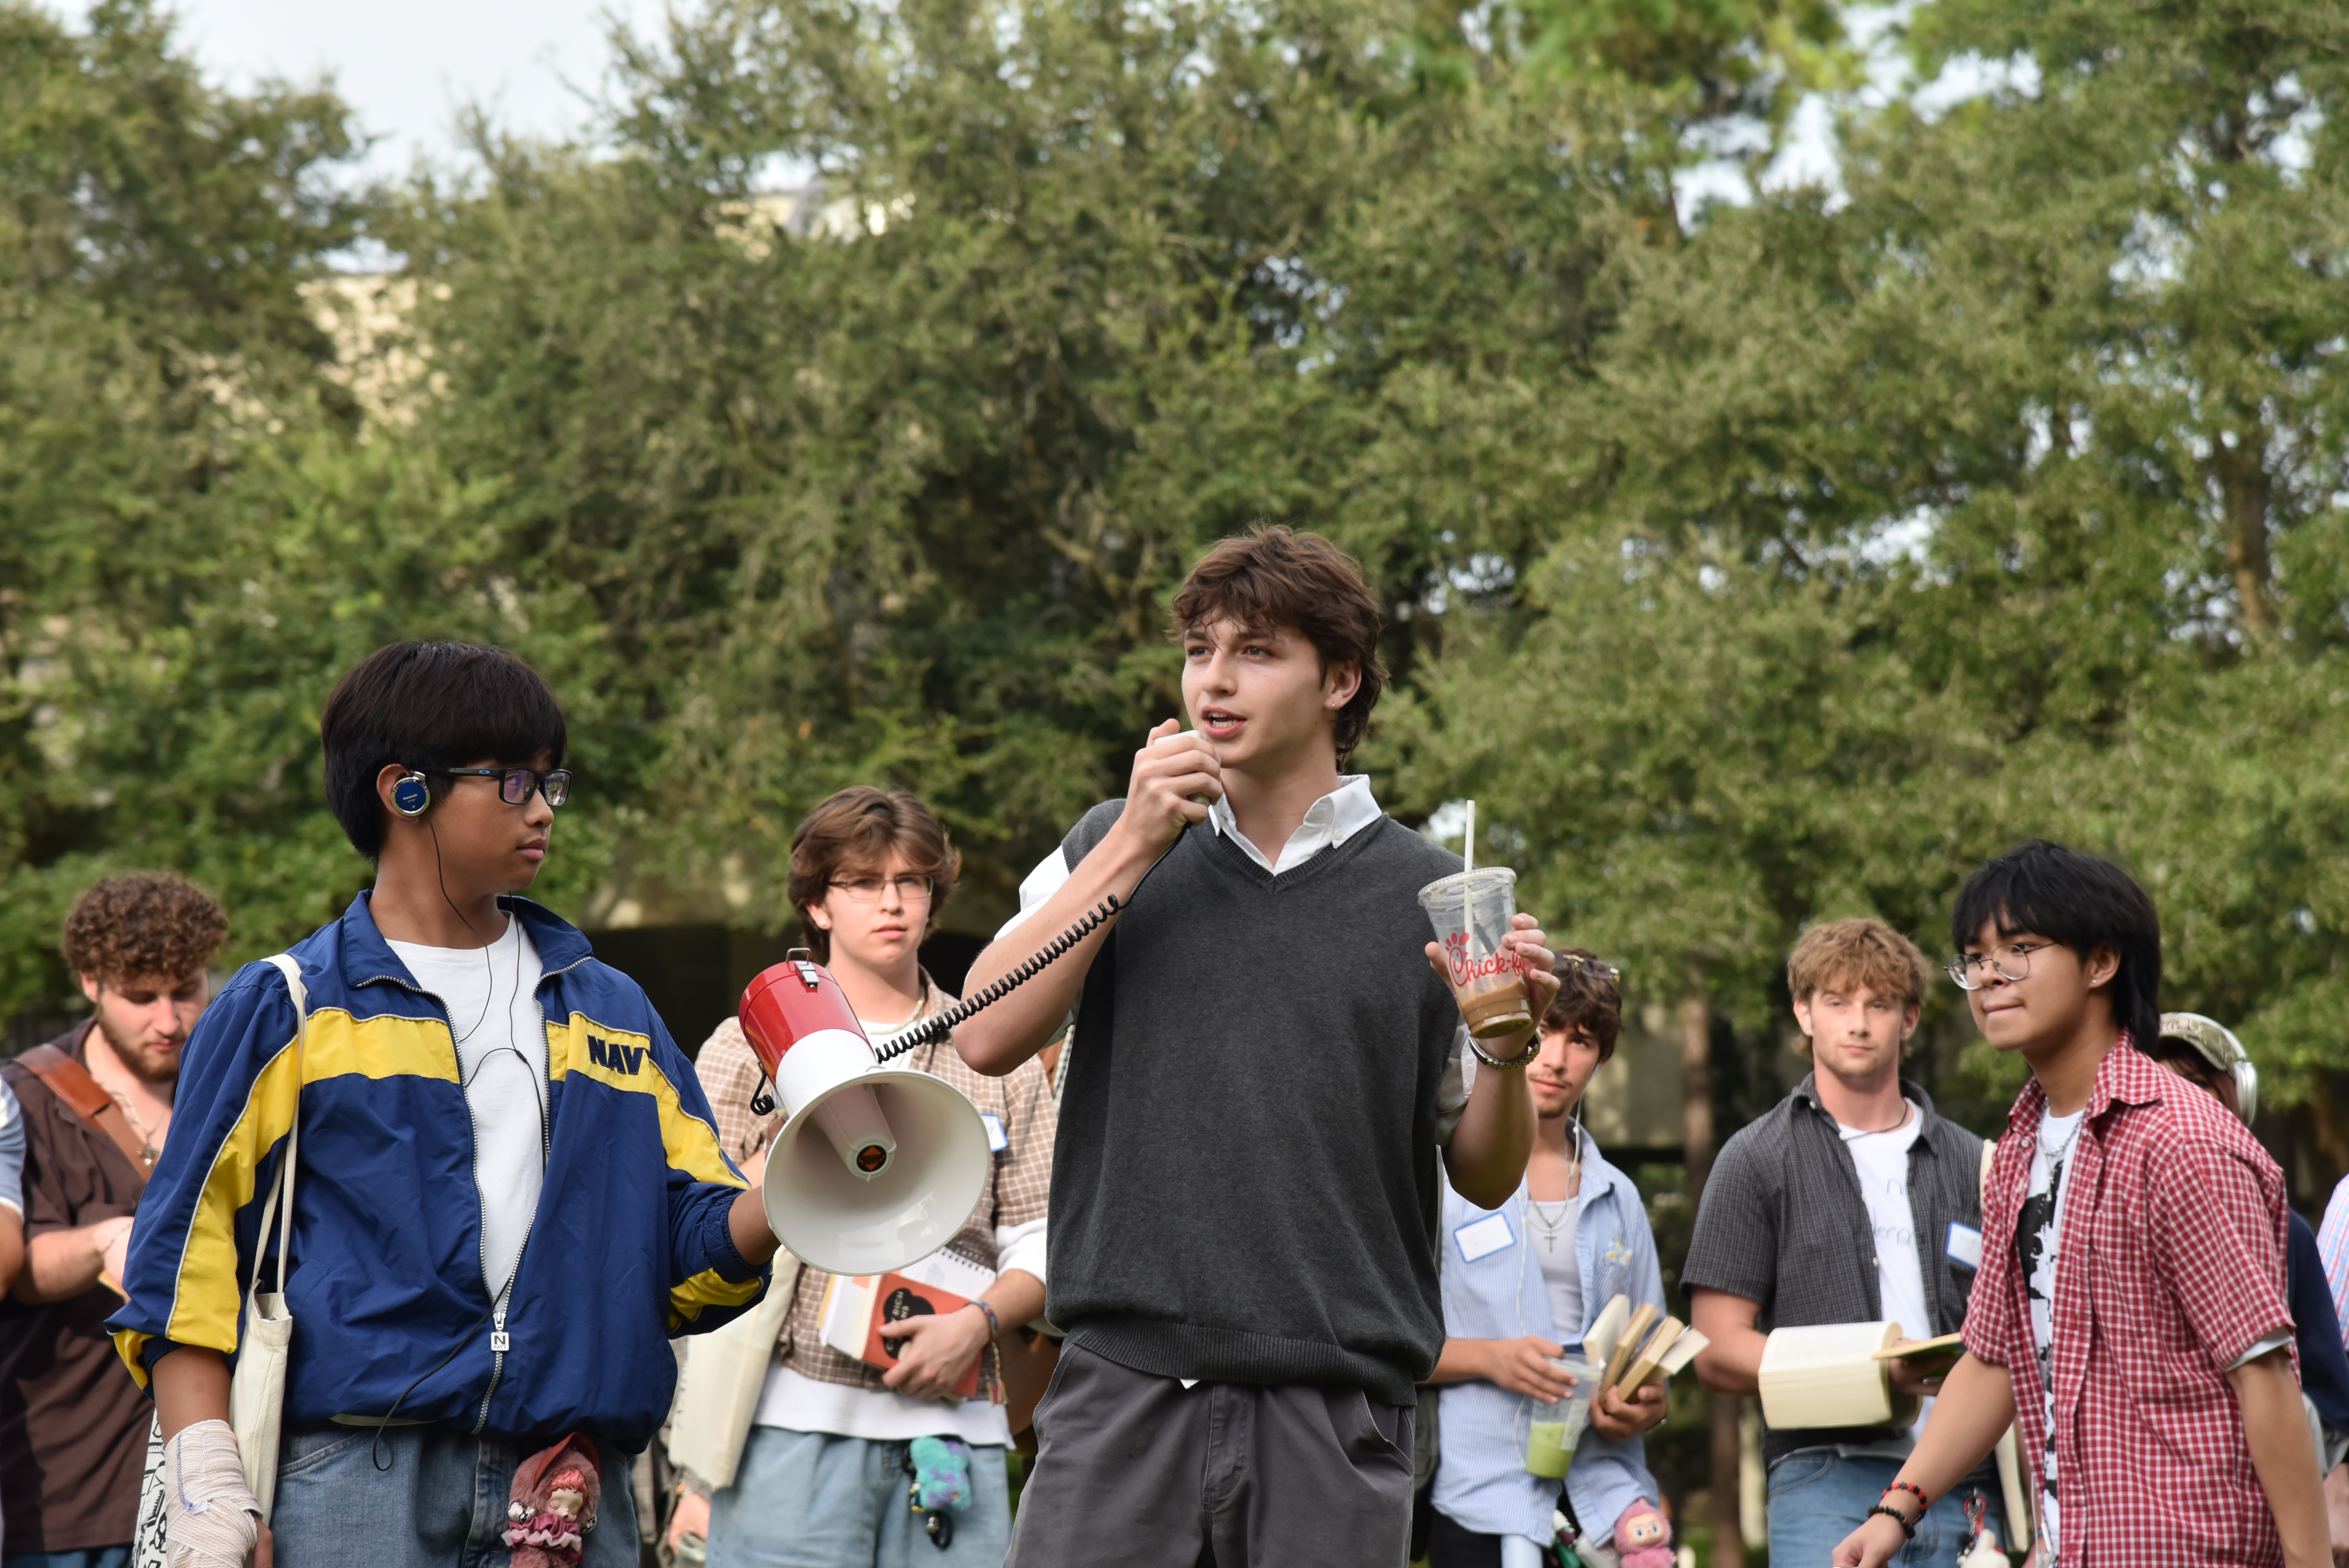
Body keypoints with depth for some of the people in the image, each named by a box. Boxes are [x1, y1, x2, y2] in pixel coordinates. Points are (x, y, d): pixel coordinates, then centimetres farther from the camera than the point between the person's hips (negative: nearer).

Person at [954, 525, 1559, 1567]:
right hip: (1124, 1379, 0)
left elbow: (1485, 1175, 10)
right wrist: (1136, 844, -4)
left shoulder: (1428, 895, 7)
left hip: (1337, 1403, 0)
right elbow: (986, 1038, -2)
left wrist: (1509, 1048, -10)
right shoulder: (1110, 848, 12)